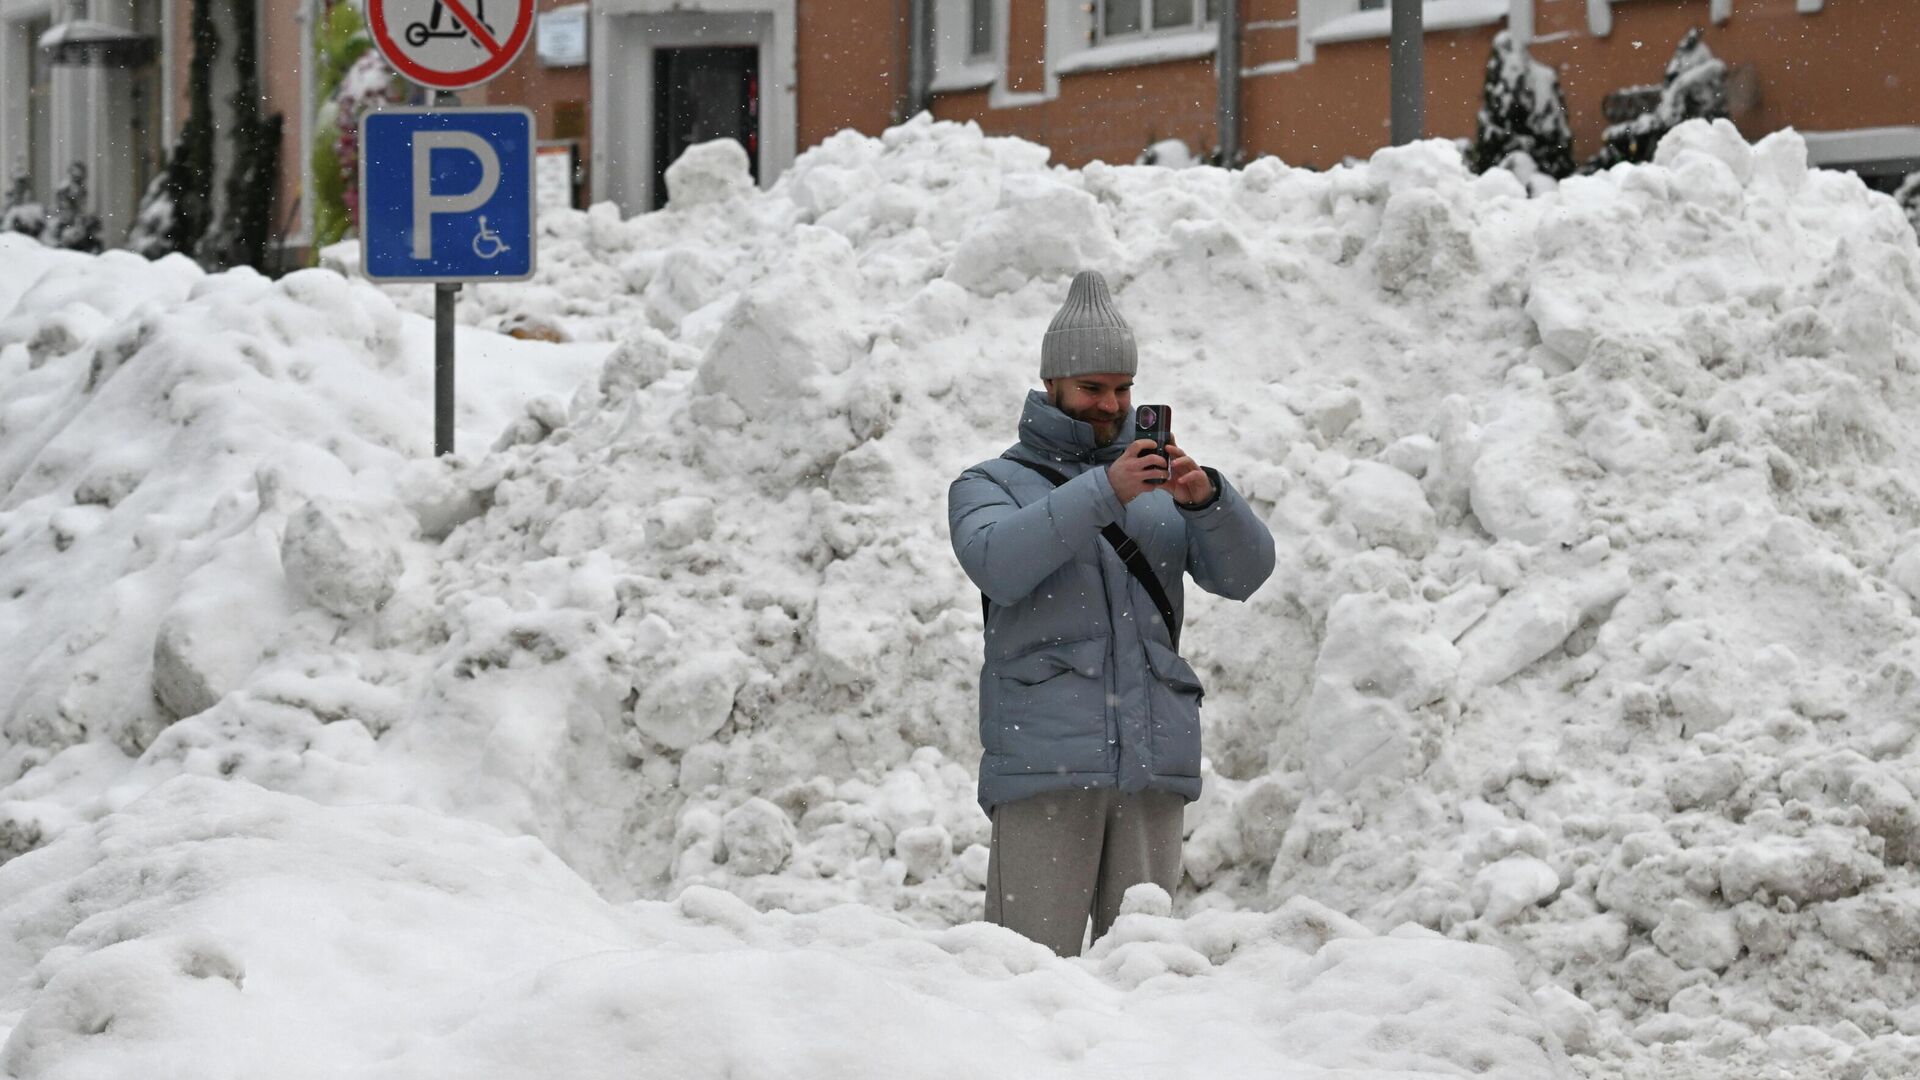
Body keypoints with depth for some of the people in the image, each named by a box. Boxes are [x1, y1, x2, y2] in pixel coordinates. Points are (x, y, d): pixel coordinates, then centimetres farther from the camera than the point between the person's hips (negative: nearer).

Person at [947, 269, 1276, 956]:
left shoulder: (1163, 487, 20)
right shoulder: (991, 485, 11)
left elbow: (1244, 573, 7)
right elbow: (998, 563, -12)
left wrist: (1207, 501, -14)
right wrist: (1104, 492, -22)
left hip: (1154, 765, 3)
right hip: (1043, 763, -3)